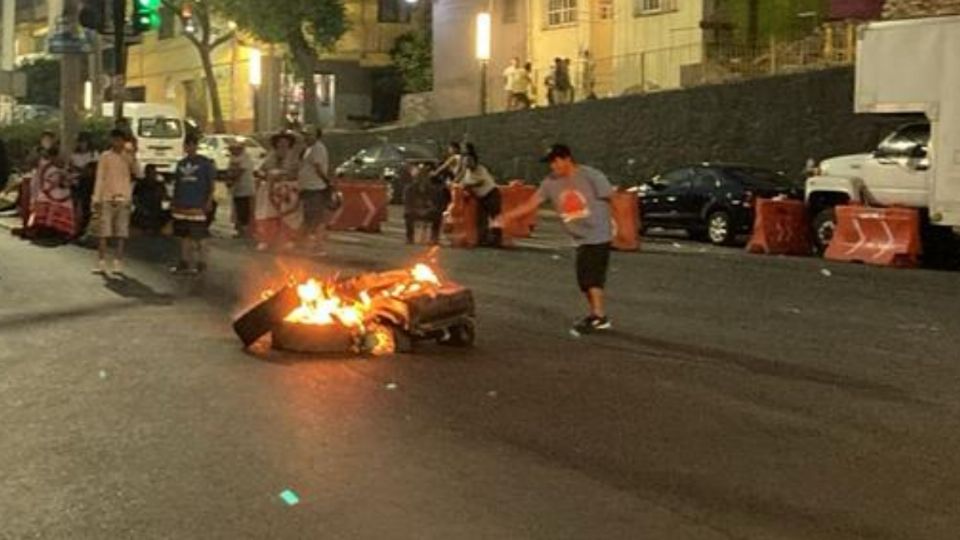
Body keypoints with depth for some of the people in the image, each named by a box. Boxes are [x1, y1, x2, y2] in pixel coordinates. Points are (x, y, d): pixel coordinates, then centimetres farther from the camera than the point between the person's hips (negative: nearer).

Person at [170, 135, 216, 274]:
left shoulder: (205, 163, -2)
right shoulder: (181, 163, 14)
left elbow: (211, 183, -3)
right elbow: (177, 184, 19)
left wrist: (209, 201, -11)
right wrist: (173, 202, 15)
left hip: (198, 205, -5)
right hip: (181, 205, 5)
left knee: (197, 237, -5)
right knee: (183, 235, 9)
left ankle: (201, 263, 4)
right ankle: (184, 263, 16)